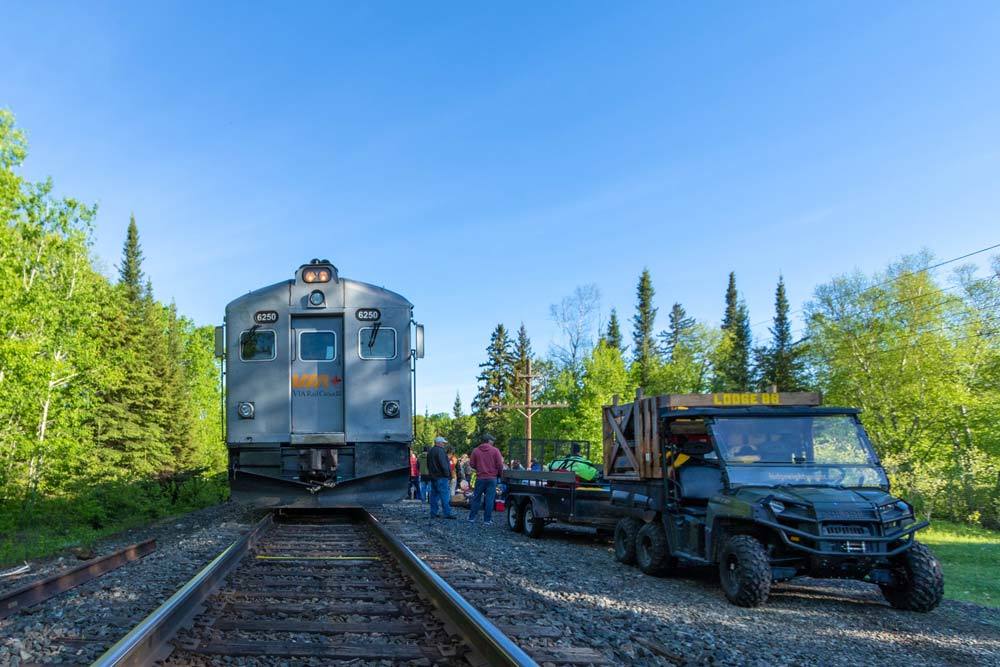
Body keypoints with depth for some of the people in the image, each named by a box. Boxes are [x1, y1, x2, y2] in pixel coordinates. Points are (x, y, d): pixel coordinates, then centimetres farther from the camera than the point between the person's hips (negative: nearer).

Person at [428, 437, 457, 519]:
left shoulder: (431, 451, 17)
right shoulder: (440, 451, -14)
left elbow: (429, 465, 22)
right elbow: (443, 464, -19)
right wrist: (447, 474, -13)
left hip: (433, 476, 9)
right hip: (441, 477, -9)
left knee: (434, 495, 11)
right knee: (444, 495, -7)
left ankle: (433, 513, 12)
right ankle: (447, 513, -8)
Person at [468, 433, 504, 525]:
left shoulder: (476, 451, -1)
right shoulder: (495, 451, -7)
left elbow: (472, 464, 1)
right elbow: (500, 465, -7)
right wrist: (499, 474, 12)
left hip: (480, 478, 2)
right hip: (492, 478, -2)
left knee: (476, 498, 12)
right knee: (489, 499, 3)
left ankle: (472, 517, 15)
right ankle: (487, 520, 3)